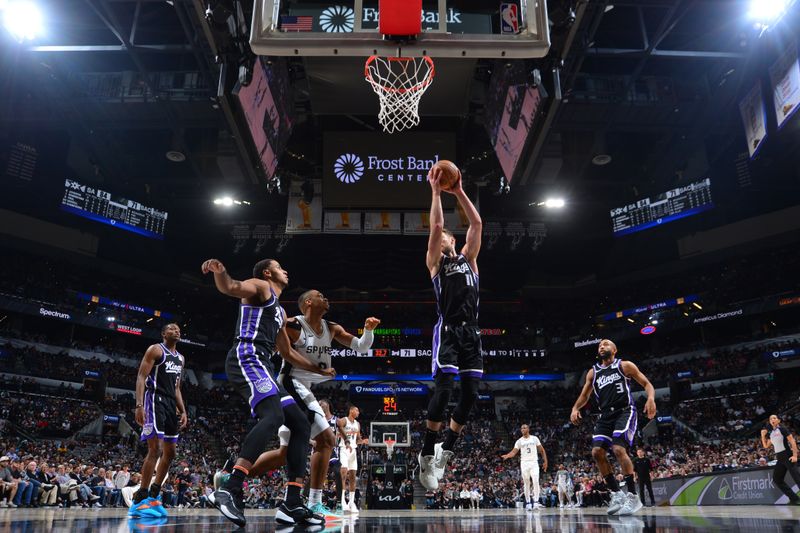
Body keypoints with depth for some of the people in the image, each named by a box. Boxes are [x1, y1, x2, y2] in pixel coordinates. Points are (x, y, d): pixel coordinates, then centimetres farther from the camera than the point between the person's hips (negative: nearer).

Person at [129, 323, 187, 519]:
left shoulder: (180, 358, 20)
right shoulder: (155, 350, -3)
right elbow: (141, 377, -11)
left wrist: (183, 411, 15)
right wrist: (139, 405, -22)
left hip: (171, 403, 9)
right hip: (155, 400, -9)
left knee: (170, 452, 8)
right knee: (155, 449, -17)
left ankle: (153, 497, 17)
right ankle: (139, 501, -14)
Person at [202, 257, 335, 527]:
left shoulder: (280, 312, 33)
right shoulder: (260, 286, 8)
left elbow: (288, 353, 39)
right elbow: (232, 288, -16)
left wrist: (320, 370, 46)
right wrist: (219, 271, -38)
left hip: (263, 367, 10)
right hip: (247, 358, -10)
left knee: (301, 425, 4)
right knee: (273, 416, -31)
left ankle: (292, 504, -1)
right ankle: (230, 490, -36)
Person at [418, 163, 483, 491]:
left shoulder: (468, 258, 20)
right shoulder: (434, 262, 10)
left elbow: (477, 224, 9)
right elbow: (435, 225, -3)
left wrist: (459, 192, 8)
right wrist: (436, 191, 0)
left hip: (471, 332, 4)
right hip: (447, 331, -4)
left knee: (471, 395, 0)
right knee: (443, 389, -16)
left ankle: (445, 450, 16)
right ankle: (427, 454, -3)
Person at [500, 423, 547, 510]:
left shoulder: (534, 438, 3)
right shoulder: (519, 441, 4)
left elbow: (542, 450, 8)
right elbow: (514, 452, -2)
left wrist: (545, 461, 1)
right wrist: (507, 456, -22)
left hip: (534, 462, -1)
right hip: (524, 463, 1)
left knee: (535, 481, -14)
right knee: (526, 484, 3)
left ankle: (536, 501, -10)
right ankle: (528, 502, 9)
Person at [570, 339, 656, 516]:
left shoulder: (625, 366, 2)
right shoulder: (593, 372, 14)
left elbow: (647, 384, 1)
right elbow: (585, 395, 20)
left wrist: (651, 398, -21)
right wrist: (575, 408, 0)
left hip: (625, 412, -5)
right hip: (606, 415, 6)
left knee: (619, 449, -24)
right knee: (597, 452, -8)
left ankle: (633, 496, -13)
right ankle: (616, 494, 4)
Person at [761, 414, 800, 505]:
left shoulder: (782, 429, -5)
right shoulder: (771, 433, 15)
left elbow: (792, 442, -12)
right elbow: (766, 446, 22)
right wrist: (763, 435, 9)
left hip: (788, 456, -8)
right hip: (779, 459, 8)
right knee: (776, 479, 5)